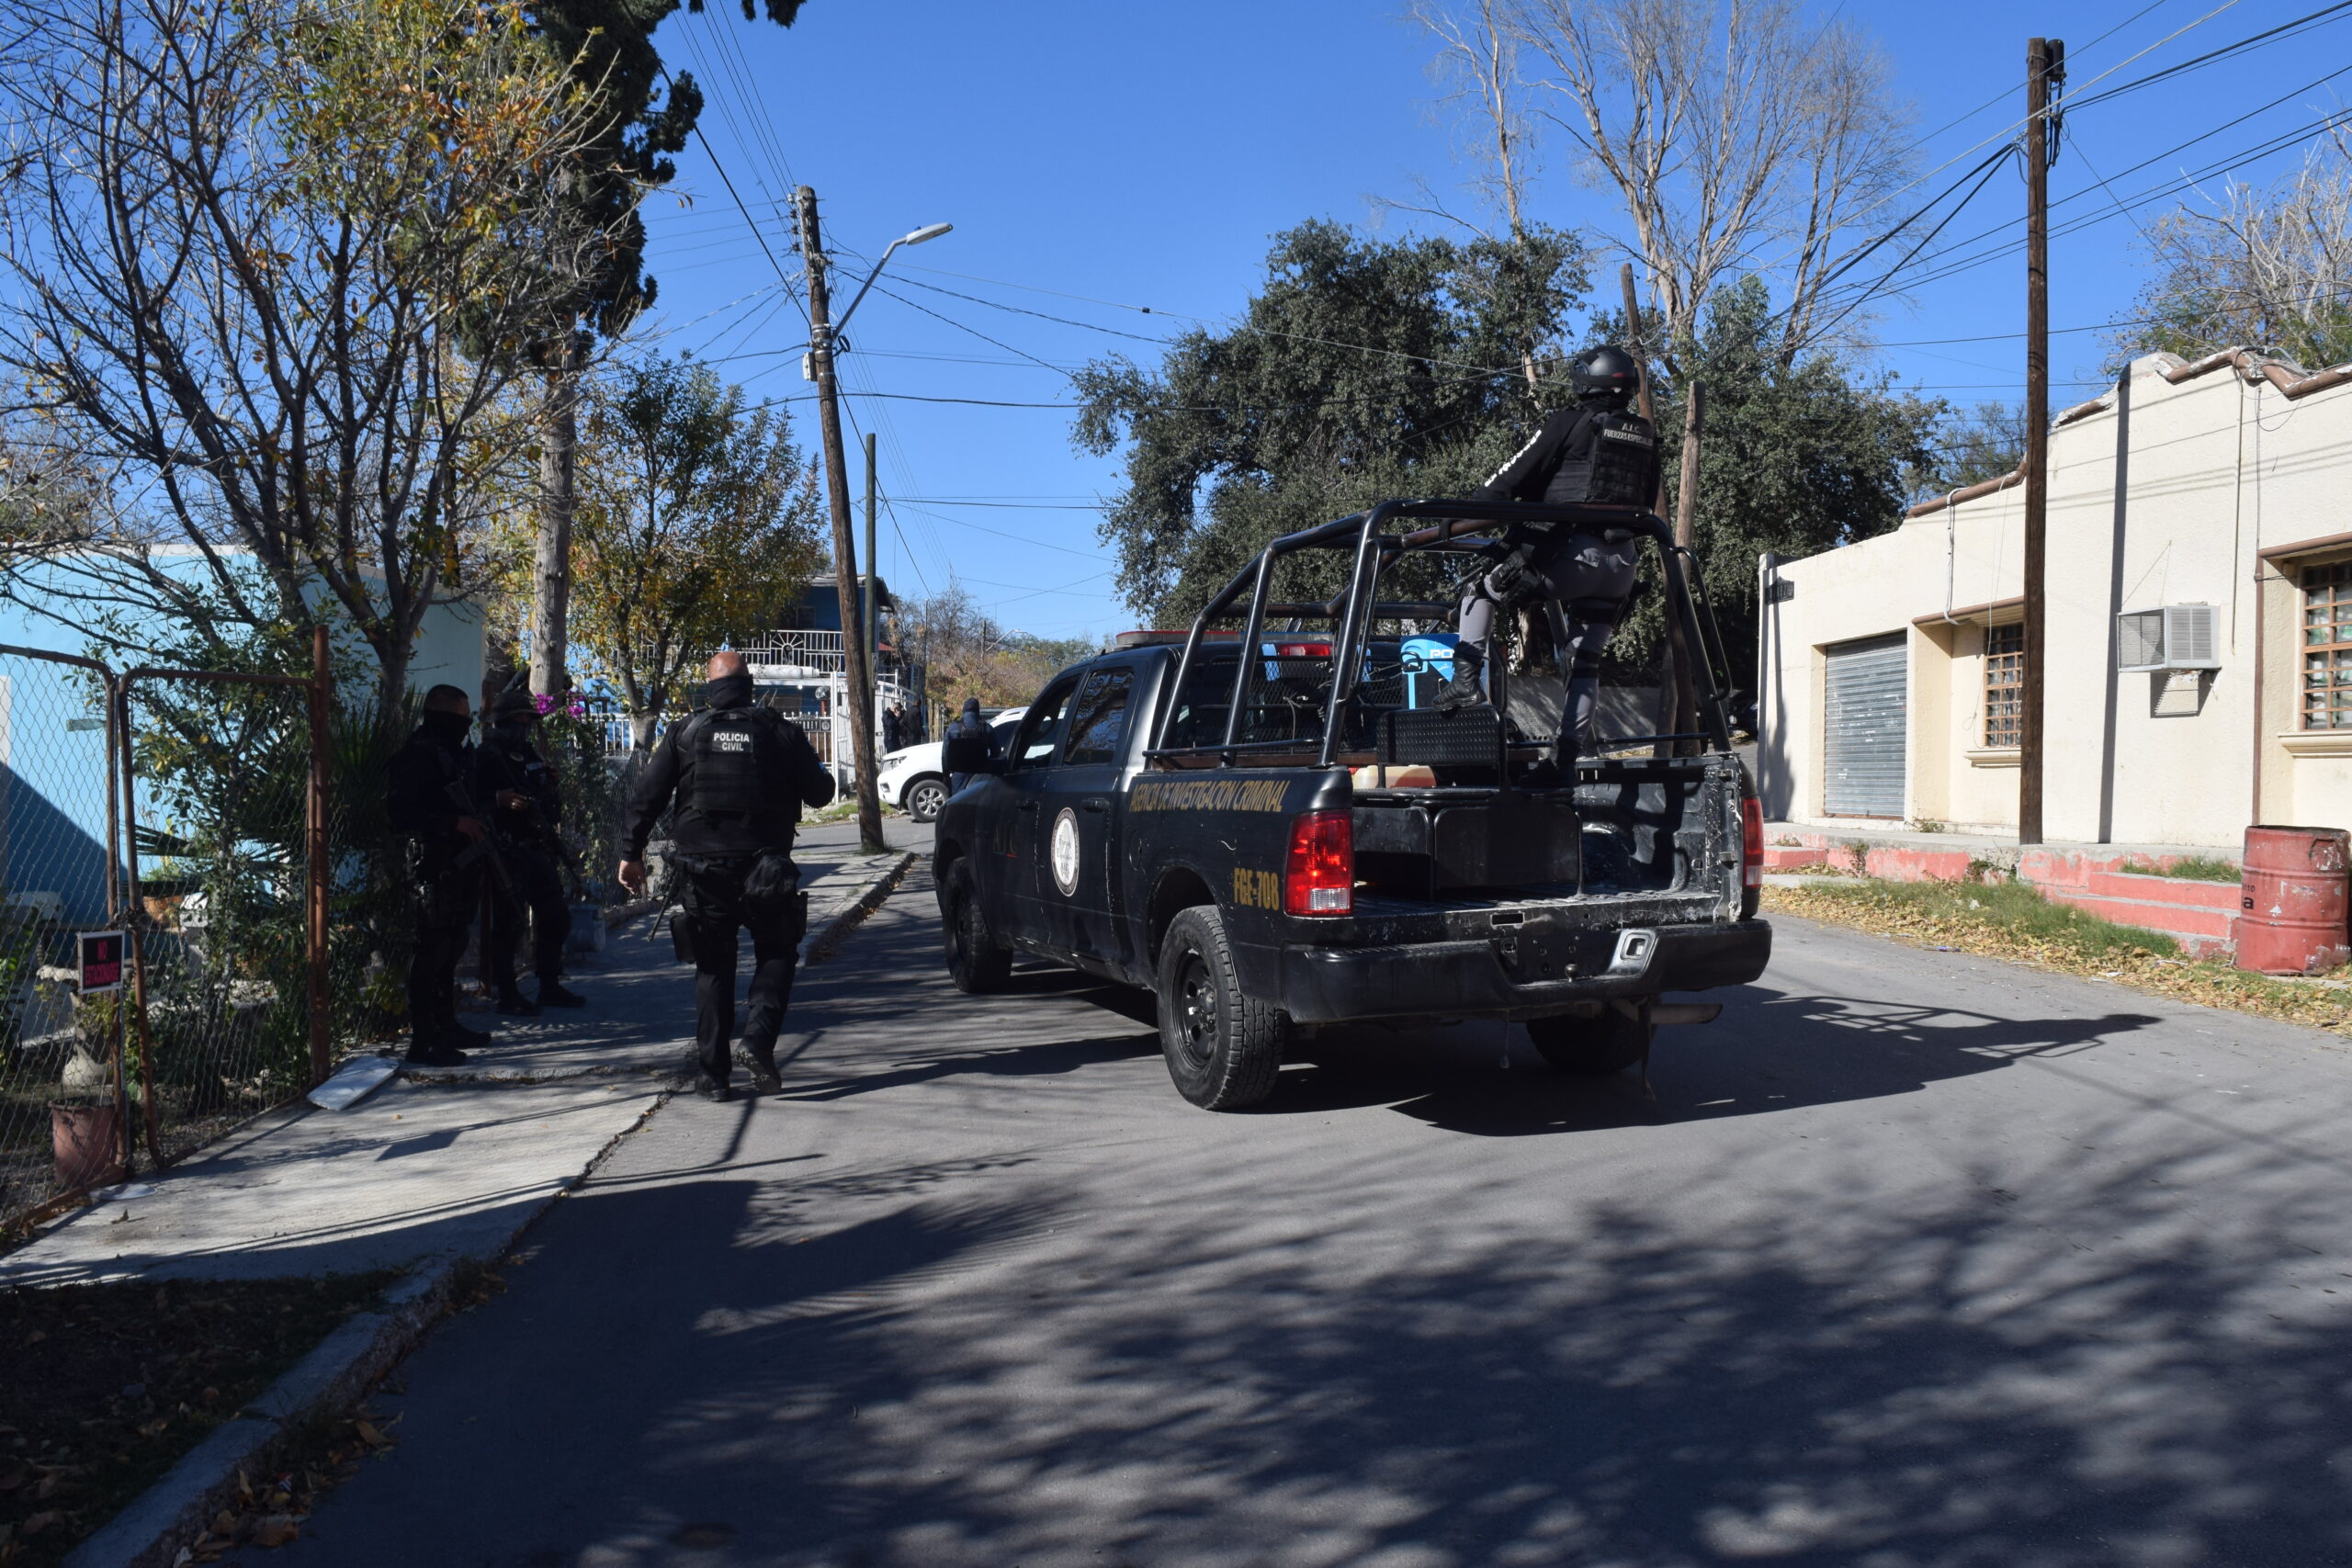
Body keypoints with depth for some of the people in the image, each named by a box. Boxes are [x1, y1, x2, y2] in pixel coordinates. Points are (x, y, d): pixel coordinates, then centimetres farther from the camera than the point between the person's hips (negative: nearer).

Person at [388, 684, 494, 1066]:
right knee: (432, 953, -7)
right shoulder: (418, 757, -13)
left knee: (451, 949, 16)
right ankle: (421, 1041, -4)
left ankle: (446, 1026, 27)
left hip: (458, 869, 10)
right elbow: (401, 815, -21)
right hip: (433, 870, -10)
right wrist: (456, 822, -24)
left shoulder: (453, 754, 16)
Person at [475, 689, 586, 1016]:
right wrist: (502, 801, -29)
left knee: (555, 916, 10)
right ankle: (507, 995, 2)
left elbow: (550, 798, 27)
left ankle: (550, 987, 21)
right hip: (507, 851, -8)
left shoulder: (530, 754, 18)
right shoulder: (486, 756, -7)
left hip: (536, 850, 8)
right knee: (509, 922, -6)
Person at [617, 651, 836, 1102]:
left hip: (703, 869, 2)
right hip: (765, 868, -1)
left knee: (712, 968, 12)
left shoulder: (684, 731, 4)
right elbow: (820, 793, 3)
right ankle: (759, 1037, -8)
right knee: (776, 953, 15)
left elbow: (647, 797, 1)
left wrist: (631, 853, 8)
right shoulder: (779, 730, 0)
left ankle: (713, 1074, 10)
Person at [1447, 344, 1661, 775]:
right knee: (1584, 662, 13)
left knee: (1481, 592, 10)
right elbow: (1648, 505, 20)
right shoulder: (1646, 436, 16)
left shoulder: (1570, 422, -2)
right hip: (1621, 563, 6)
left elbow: (1512, 480, -5)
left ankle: (1466, 675, -7)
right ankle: (1566, 758, 12)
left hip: (1571, 551, -6)